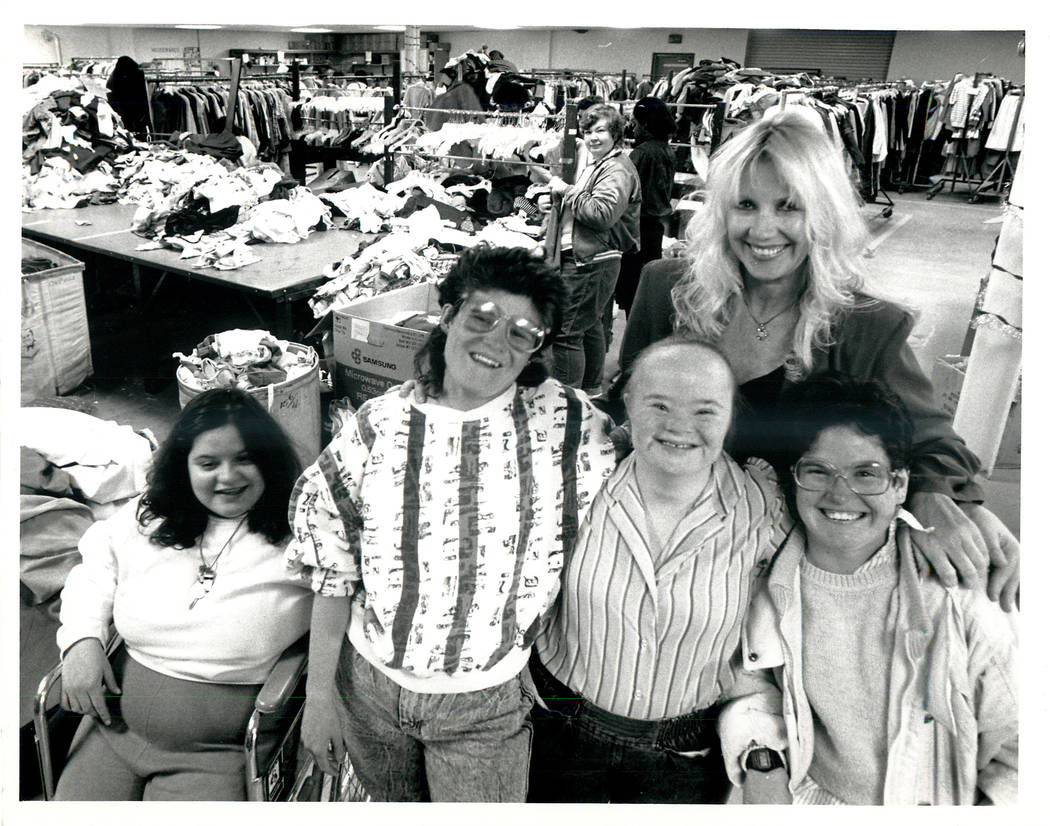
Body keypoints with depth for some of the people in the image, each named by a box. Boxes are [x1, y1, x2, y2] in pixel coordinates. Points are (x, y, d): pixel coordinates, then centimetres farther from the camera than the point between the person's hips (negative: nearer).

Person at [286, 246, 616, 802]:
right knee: (392, 807, 25)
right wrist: (319, 690, 0)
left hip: (486, 705, -1)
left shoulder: (568, 427, -14)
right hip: (368, 686, 2)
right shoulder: (378, 426, -10)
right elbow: (333, 567, -3)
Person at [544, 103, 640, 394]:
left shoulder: (617, 170, -12)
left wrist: (567, 191, -17)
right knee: (589, 326, 20)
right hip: (580, 257, 11)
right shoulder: (596, 165, 22)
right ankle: (589, 390, 34)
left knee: (565, 331, -13)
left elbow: (602, 213, -26)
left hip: (591, 262, -11)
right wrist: (560, 193, 13)